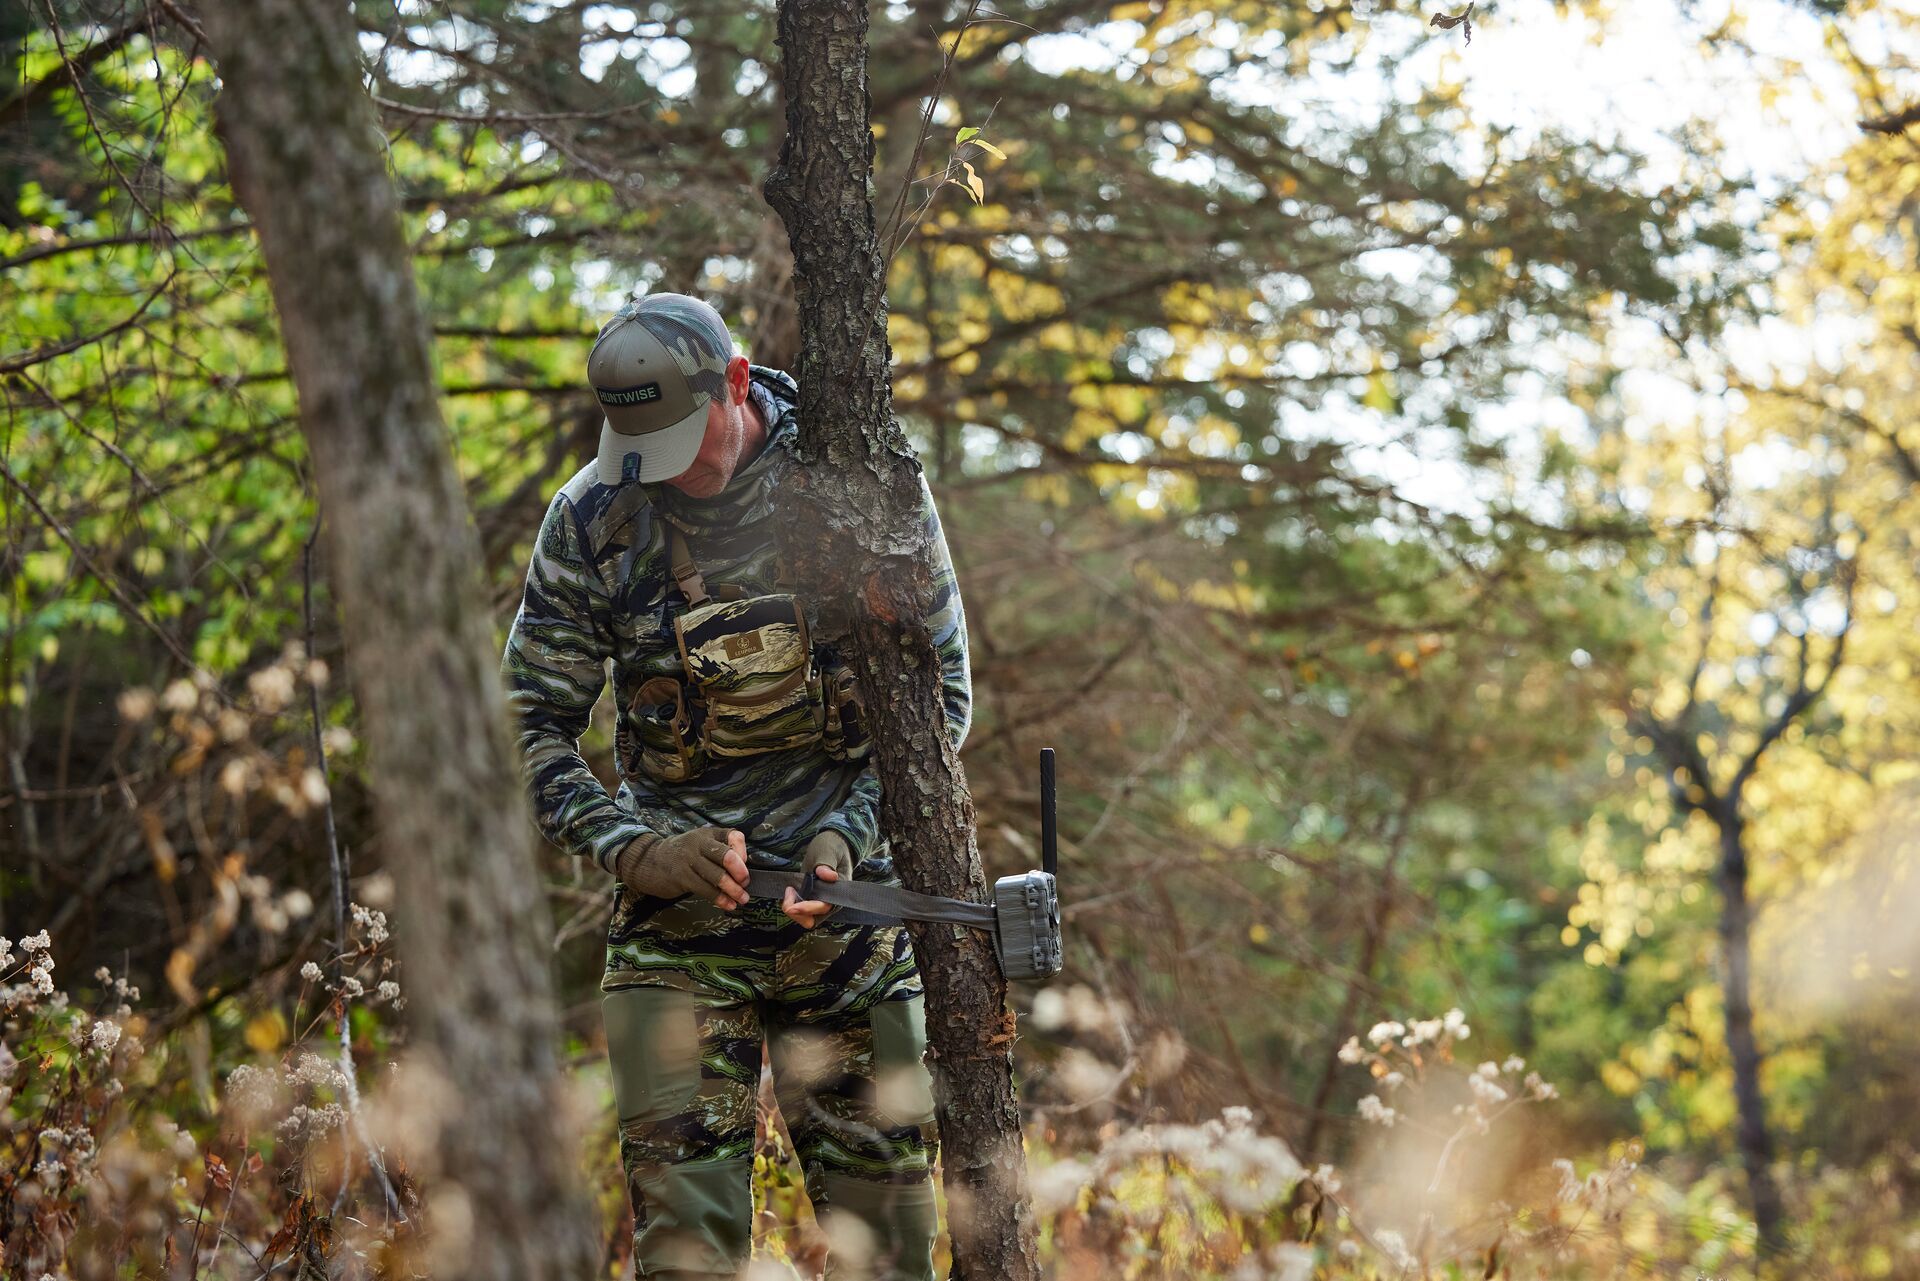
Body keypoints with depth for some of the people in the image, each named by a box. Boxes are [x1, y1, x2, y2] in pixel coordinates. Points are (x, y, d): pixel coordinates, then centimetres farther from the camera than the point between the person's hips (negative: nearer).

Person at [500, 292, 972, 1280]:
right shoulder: (592, 518, -5)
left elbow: (942, 689, 0)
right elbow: (530, 726, 0)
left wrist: (849, 834, -15)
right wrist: (635, 851, -16)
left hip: (847, 895, 0)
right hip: (678, 901, 0)